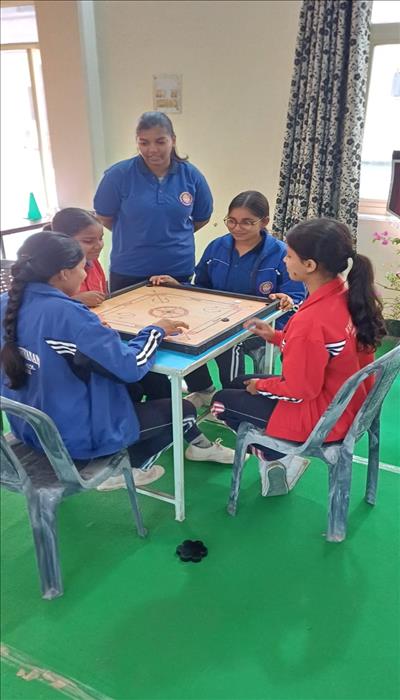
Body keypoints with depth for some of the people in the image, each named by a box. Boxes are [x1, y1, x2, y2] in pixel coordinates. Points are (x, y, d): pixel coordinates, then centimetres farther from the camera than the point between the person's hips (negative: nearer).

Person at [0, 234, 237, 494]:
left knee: (130, 387, 27)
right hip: (76, 435, -8)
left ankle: (196, 443, 35)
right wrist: (156, 331, -7)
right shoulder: (67, 314, -29)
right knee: (185, 411, 8)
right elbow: (130, 366, -25)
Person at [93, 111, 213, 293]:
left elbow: (202, 218, 11)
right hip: (128, 273, -1)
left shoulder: (191, 175, -3)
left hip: (179, 271, 2)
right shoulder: (118, 174, -10)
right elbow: (105, 217, 2)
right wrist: (135, 236, 10)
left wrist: (173, 235, 11)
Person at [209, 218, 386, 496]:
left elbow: (298, 391, -24)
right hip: (343, 403, 9)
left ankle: (277, 459, 12)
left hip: (321, 416, -8)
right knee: (239, 384, 21)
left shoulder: (310, 319, -33)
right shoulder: (345, 295, -7)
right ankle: (278, 456, 15)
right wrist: (277, 336, 4)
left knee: (222, 401, 9)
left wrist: (261, 386, -6)